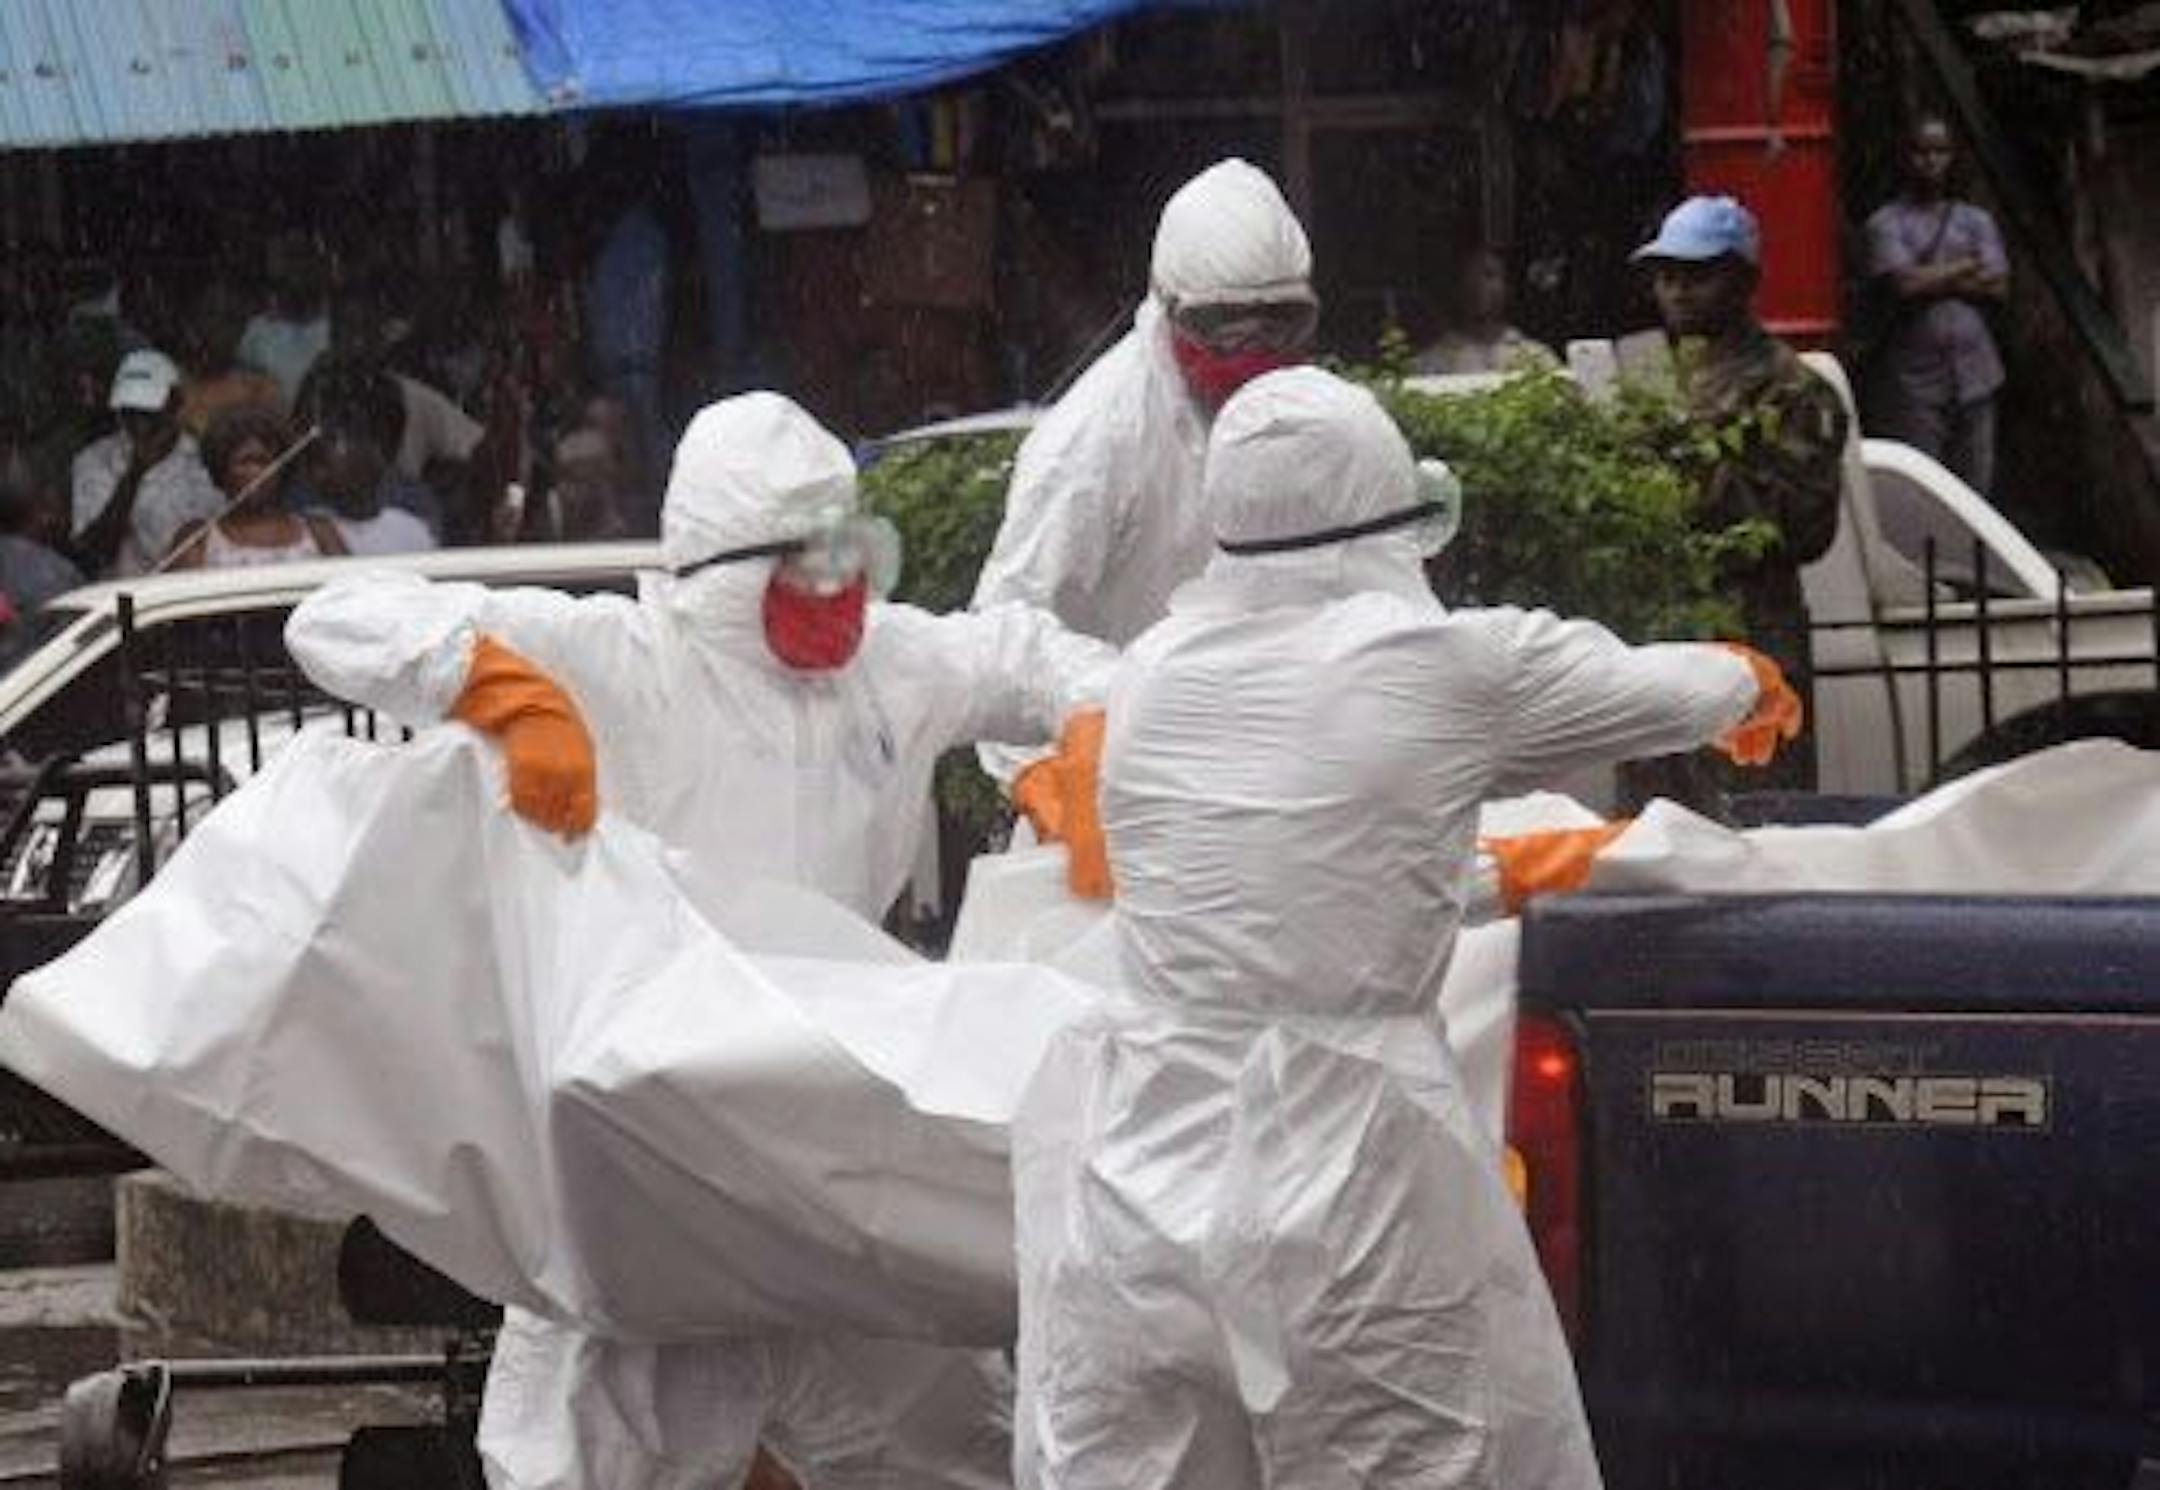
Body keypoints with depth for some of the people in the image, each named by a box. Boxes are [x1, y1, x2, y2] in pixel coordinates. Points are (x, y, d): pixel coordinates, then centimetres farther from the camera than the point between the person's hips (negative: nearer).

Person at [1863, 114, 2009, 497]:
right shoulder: (1887, 222, 1)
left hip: (1973, 377, 4)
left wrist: (1933, 280, -6)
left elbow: (1998, 287, 1)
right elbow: (1904, 285, -13)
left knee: (1974, 490, 3)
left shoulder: (1975, 221, 14)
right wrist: (1966, 268, -2)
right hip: (1912, 379, -4)